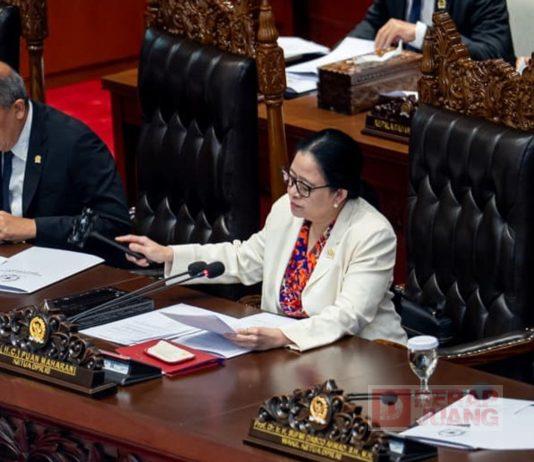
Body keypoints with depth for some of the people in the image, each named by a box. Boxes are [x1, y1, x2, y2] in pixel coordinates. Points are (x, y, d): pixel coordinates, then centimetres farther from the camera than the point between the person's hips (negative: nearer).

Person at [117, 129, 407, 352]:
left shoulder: (372, 235, -18)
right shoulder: (286, 210, 3)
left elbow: (348, 317, -25)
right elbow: (244, 260, 19)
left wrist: (282, 337, -40)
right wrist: (167, 255, 12)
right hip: (284, 349, 7)